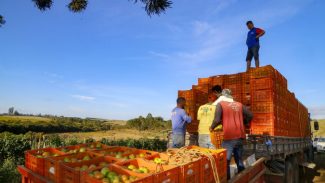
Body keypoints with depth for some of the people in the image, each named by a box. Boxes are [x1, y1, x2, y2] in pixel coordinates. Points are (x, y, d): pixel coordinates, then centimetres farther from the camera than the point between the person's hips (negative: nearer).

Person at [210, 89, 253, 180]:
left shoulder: (221, 104, -3)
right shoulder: (239, 104, 11)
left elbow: (217, 120, -12)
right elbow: (250, 116, 11)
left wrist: (211, 127, 5)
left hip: (229, 137, -5)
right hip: (239, 136, 6)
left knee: (226, 162, 4)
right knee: (239, 161, 19)